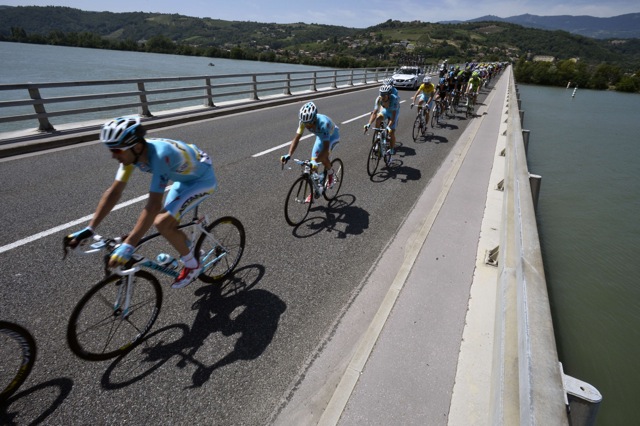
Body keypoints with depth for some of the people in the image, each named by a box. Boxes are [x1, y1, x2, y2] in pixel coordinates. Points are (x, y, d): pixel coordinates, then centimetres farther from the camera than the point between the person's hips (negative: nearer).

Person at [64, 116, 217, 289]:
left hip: (203, 179, -8)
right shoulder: (132, 153, -13)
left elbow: (153, 205, -40)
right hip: (184, 177, 8)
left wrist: (128, 246, -39)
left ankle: (192, 265, 2)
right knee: (167, 224, 6)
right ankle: (191, 251, 33)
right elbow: (114, 192, -9)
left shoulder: (160, 156, -37)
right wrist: (89, 229, -11)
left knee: (163, 223, -18)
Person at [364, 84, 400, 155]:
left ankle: (392, 149, 9)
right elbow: (374, 113, -31)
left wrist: (388, 126, -54)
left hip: (394, 112, -3)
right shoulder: (379, 99, -30)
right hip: (385, 109, 3)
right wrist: (369, 124, -44)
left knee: (391, 132, -12)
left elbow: (393, 115, -42)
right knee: (378, 118, -30)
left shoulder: (394, 99, -39)